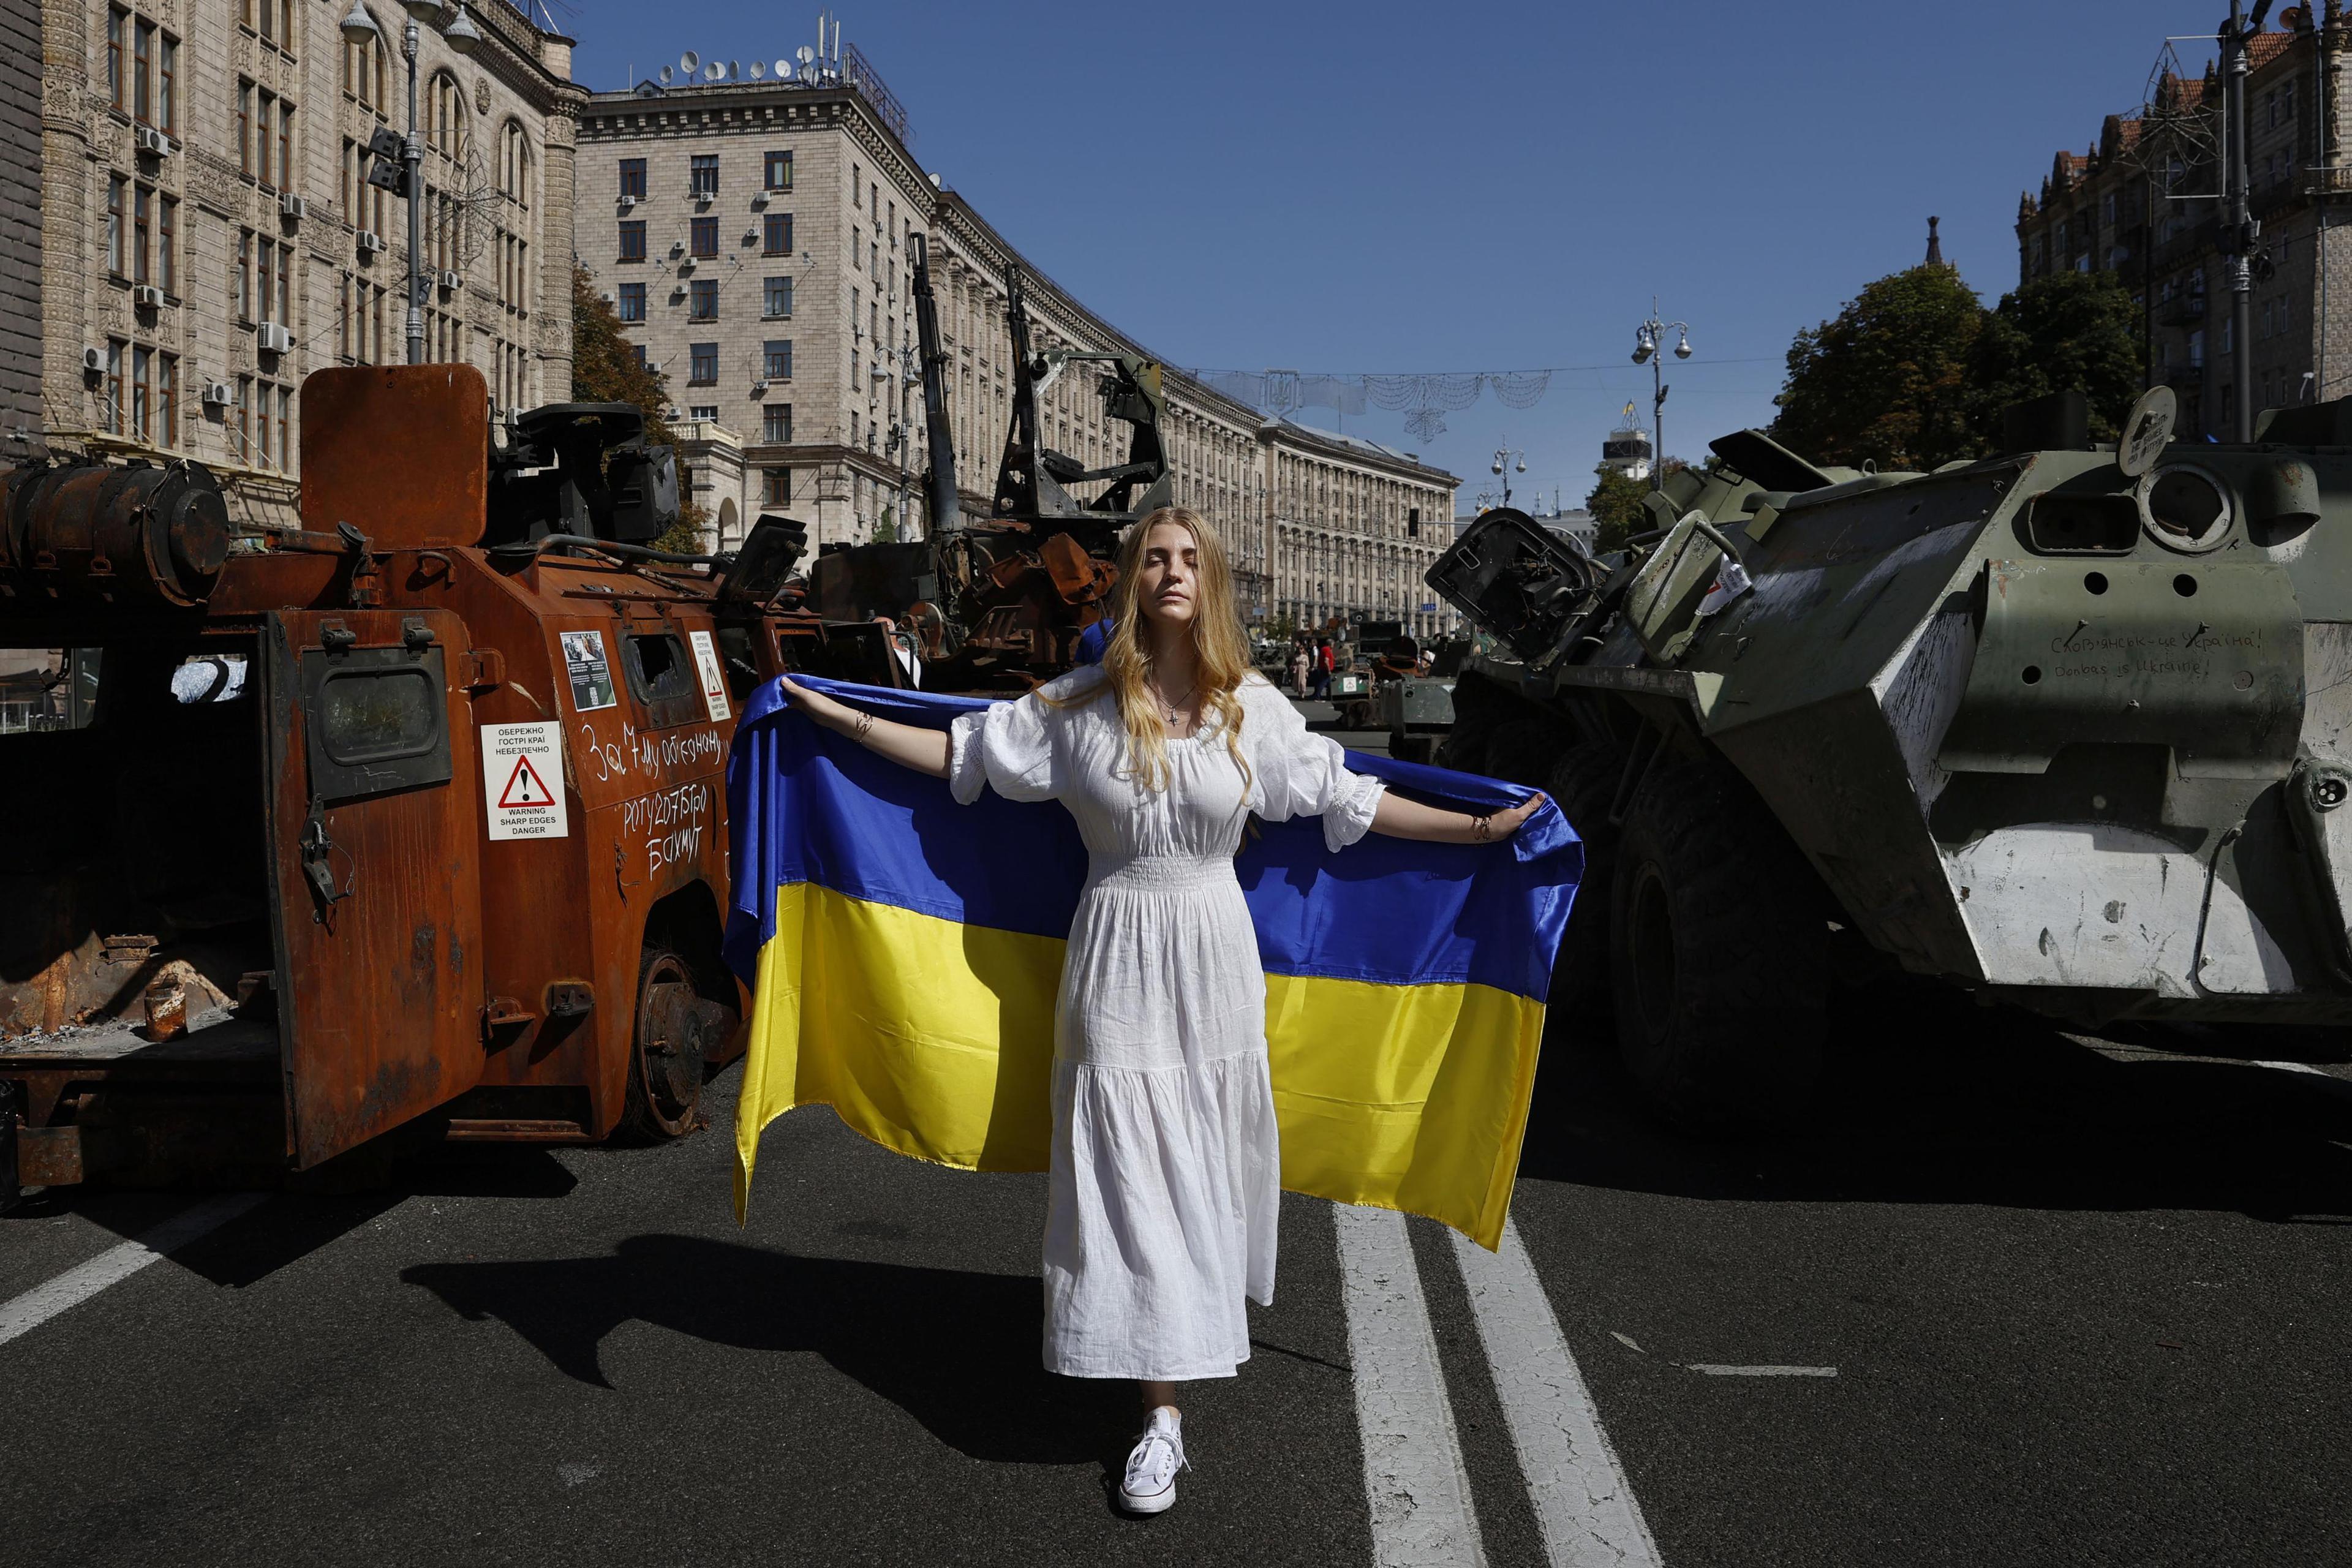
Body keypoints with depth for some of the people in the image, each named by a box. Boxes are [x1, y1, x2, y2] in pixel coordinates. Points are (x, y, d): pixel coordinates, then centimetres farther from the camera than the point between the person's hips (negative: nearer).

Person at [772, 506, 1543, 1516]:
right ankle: (1162, 1414, 4)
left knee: (1208, 1159, 8)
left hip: (1214, 955, 1)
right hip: (1117, 955, -1)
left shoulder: (1254, 708, 0)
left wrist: (1480, 829, 5)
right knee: (1132, 1174, -1)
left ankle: (1209, 1316, 34)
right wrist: (842, 719, 3)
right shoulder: (1081, 705, -1)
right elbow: (966, 753, 6)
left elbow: (1343, 797, 5)